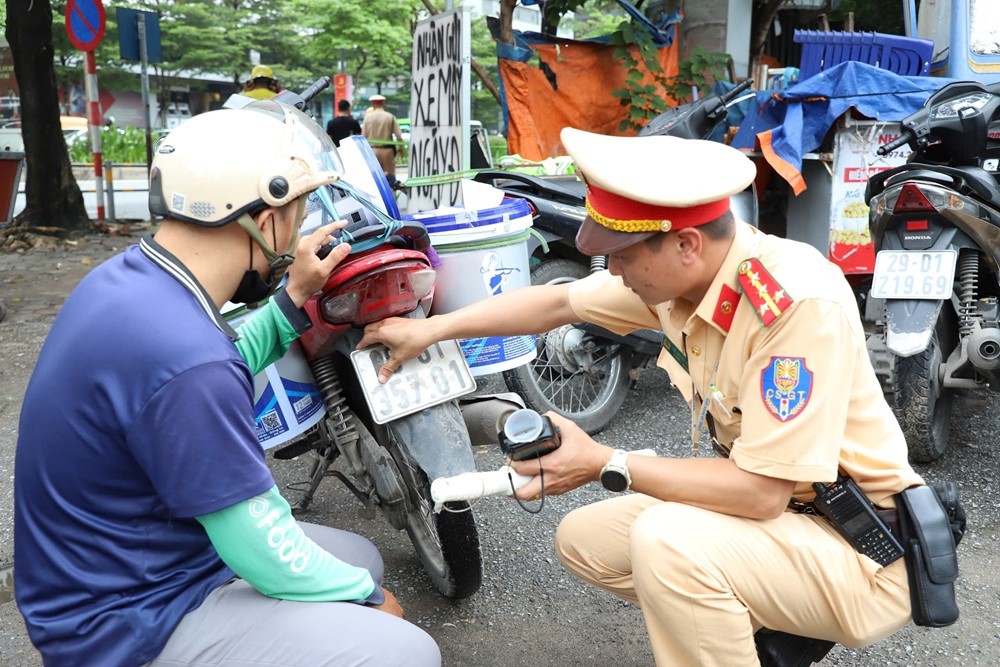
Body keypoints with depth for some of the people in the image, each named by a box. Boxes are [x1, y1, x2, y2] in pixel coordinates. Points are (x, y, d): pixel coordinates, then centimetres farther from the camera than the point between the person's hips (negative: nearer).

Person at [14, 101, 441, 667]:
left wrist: (295, 297, 12)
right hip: (130, 621, -10)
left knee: (361, 558, 18)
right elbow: (269, 556, -23)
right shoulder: (185, 360, -32)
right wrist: (369, 595, -6)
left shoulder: (127, 277, -2)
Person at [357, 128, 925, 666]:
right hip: (773, 509, 8)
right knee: (582, 538, 7)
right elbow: (557, 302, 7)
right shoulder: (678, 270, -7)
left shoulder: (799, 302, -30)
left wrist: (608, 465, -24)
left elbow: (762, 491, -30)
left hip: (864, 553, -8)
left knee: (667, 541, -32)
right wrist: (432, 329, 9)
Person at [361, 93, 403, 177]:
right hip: (387, 150, -1)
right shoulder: (390, 117, -4)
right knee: (390, 174, 4)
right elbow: (399, 135, -5)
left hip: (372, 150, 1)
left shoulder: (368, 117, -1)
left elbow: (364, 136, 0)